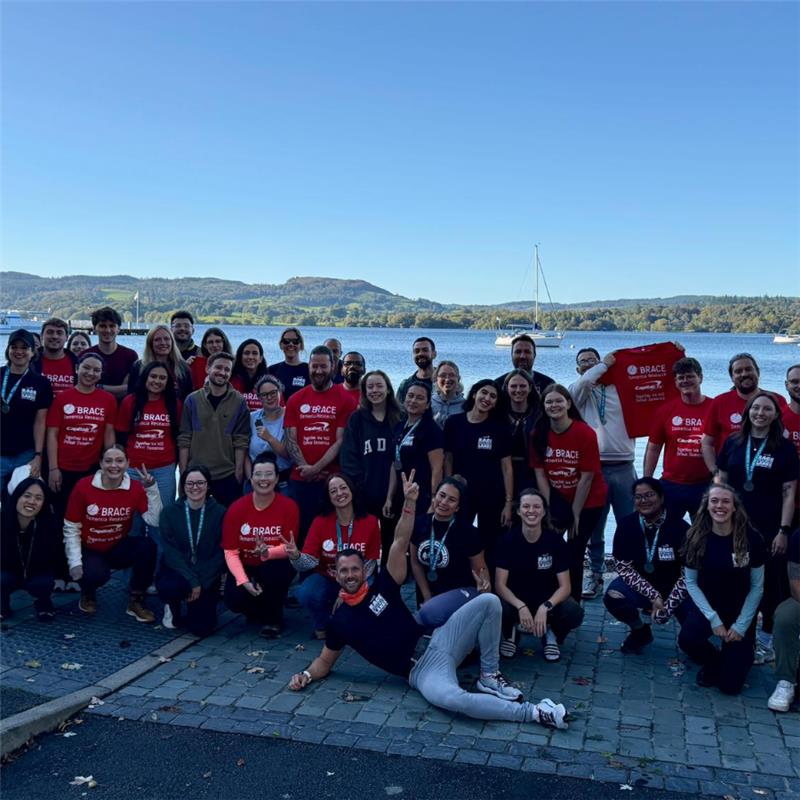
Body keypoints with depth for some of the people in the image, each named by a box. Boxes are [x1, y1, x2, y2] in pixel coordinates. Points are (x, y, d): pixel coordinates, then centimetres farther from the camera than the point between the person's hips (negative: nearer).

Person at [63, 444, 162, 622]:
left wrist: (151, 488, -26)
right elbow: (71, 529, -9)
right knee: (97, 574, -34)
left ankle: (136, 601, -6)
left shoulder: (136, 488, -11)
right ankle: (88, 594, 8)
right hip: (89, 550, -2)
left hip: (118, 548, 2)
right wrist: (75, 562, -17)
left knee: (148, 546, -27)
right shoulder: (83, 486, -15)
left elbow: (155, 520, -21)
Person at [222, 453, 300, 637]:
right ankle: (256, 611, 15)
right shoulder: (236, 508, -12)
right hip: (246, 567, 1)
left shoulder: (289, 506, -16)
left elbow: (288, 547, -14)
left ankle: (273, 618, -6)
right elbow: (230, 551, -11)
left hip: (274, 567, -1)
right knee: (234, 600, -26)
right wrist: (244, 581, -24)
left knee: (274, 569, -36)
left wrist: (268, 552, -37)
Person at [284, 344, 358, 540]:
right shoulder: (295, 400, 10)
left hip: (332, 480, -3)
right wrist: (305, 468, -9)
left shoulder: (345, 400, 0)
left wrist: (316, 468, -12)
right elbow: (290, 440, 5)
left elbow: (341, 441, -6)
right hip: (300, 479, 3)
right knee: (298, 532, 6)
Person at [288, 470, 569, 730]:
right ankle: (533, 712, -25)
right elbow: (325, 662, 17)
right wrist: (306, 675, -4)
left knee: (488, 601, -13)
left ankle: (489, 677, 0)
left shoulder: (381, 588, 5)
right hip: (422, 672, -3)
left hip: (437, 643, 3)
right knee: (450, 698, -39)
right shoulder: (339, 621, 4)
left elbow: (400, 543, -3)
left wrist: (409, 503, -14)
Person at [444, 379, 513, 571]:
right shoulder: (454, 423, -1)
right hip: (460, 495, 0)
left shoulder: (499, 428, 1)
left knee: (490, 551, 8)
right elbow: (448, 460, 3)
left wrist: (508, 502, -4)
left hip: (492, 498, 0)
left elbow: (506, 467, 1)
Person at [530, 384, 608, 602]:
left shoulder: (585, 433, -20)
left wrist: (575, 514, -13)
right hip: (558, 498, 3)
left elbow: (587, 477, -17)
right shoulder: (538, 434, -9)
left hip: (588, 502, -3)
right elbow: (540, 474, -6)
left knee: (574, 553, 3)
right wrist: (548, 510, -10)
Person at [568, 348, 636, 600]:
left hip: (623, 467, 1)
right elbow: (584, 382, -15)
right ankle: (595, 575, 20)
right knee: (594, 528, 8)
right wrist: (605, 364, -1)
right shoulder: (577, 391, 7)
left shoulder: (619, 388, 11)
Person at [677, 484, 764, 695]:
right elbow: (691, 583, -6)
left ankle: (739, 654, 30)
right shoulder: (696, 538, -13)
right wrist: (713, 619, -15)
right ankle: (712, 662, 5)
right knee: (687, 639, -32)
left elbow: (757, 587, -7)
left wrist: (741, 626, -11)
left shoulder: (751, 538, -15)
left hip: (739, 608, -1)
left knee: (730, 685, -6)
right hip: (706, 604, 1)